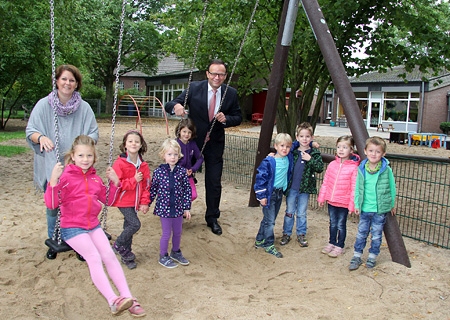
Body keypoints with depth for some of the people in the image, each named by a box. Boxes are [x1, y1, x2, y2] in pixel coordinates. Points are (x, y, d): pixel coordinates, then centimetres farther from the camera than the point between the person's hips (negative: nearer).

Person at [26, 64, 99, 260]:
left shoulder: (84, 107, -2)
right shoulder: (44, 105, -3)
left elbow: (94, 133, -1)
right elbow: (30, 131, -4)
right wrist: (41, 137, -26)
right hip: (52, 166, 0)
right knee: (53, 205, 10)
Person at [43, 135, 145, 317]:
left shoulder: (95, 178, 9)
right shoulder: (66, 176, -9)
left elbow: (108, 200, 19)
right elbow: (51, 204, -17)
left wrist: (114, 182, 6)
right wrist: (53, 180, -29)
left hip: (93, 225, 5)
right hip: (72, 227, -5)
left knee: (109, 255, -8)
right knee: (94, 257, -20)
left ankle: (127, 298, -7)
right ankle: (113, 301, -26)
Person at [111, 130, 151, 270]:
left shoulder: (143, 165, 2)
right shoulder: (120, 163, -13)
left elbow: (146, 185, 6)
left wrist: (145, 202, -1)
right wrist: (134, 180, -20)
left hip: (135, 202, 5)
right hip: (123, 201, -5)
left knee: (128, 226, 14)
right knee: (135, 224, -15)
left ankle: (126, 256, 27)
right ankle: (118, 245, 9)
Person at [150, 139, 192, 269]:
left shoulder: (182, 171, -6)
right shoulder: (158, 172, -11)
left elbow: (187, 190, -1)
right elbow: (153, 190, -1)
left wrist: (187, 208, -2)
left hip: (178, 208, 3)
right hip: (164, 208, -3)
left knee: (178, 232, 17)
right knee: (166, 233, 7)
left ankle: (175, 252, 41)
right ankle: (163, 257, 28)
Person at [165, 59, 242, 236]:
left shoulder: (231, 93, -7)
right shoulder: (194, 88, -13)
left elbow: (238, 117, 1)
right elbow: (169, 105, -17)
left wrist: (226, 119, -21)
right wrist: (176, 106, -41)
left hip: (215, 143, 1)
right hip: (193, 140, -1)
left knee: (214, 183, 8)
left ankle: (212, 218, 27)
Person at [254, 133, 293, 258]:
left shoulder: (288, 159, 0)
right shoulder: (269, 162, -18)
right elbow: (260, 178, -15)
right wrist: (261, 196, -16)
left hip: (280, 193, 7)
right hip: (269, 193, -6)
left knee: (270, 219, 17)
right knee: (269, 221, -1)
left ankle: (260, 240, 32)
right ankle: (269, 245, 12)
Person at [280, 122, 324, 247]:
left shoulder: (314, 153, -3)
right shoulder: (292, 151, -1)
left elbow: (320, 168, -10)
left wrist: (310, 159, -22)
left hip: (305, 188, -1)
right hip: (291, 187, 1)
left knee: (302, 213, 12)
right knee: (289, 212, 12)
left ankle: (301, 234, 27)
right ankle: (286, 234, 24)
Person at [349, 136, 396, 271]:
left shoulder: (387, 170, -10)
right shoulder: (361, 169, -4)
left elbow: (392, 188, 1)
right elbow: (358, 188, 5)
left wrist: (392, 205, 7)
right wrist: (357, 204, 3)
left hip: (381, 209, -2)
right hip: (364, 209, 2)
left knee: (376, 234, 11)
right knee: (361, 233, 11)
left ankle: (372, 257, 27)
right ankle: (357, 257, 22)